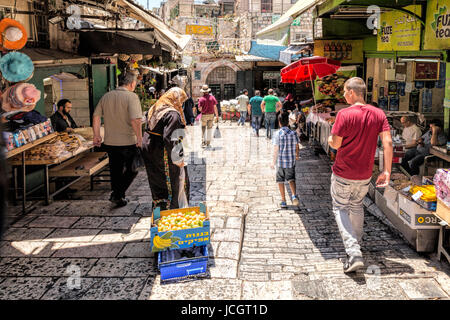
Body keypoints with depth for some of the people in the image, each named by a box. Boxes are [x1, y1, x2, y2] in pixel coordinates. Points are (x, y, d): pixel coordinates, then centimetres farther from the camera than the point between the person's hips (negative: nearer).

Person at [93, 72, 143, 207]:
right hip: (128, 142, -6)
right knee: (131, 170, 11)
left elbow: (96, 116, 7)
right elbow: (135, 120, -23)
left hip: (110, 142, 6)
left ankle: (118, 197, 25)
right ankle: (117, 195, 2)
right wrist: (139, 138, -16)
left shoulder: (106, 96, 8)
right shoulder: (131, 96, -12)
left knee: (116, 171, 17)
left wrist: (96, 135, 11)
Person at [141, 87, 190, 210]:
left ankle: (157, 208, 32)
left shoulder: (154, 109, 10)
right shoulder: (173, 114, -19)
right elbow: (170, 139, -27)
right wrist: (178, 158, -22)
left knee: (157, 183, 20)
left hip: (148, 150, 9)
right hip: (163, 154, -9)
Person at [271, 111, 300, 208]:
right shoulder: (293, 133, -3)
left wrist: (274, 162, -3)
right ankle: (294, 195, -2)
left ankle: (283, 201, 15)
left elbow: (276, 150, -12)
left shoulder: (278, 134, -12)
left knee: (280, 181, 11)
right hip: (291, 161, 3)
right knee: (291, 179, 19)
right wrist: (296, 156, 25)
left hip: (280, 161, -2)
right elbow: (297, 147, 5)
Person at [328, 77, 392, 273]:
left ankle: (353, 253, -7)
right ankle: (357, 242, 41)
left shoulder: (345, 114, -17)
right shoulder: (378, 114, -2)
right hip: (365, 175, 5)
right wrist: (387, 171, -6)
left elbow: (335, 144, -15)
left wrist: (330, 140, 9)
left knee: (340, 208, 8)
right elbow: (388, 143, -8)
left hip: (343, 173, -5)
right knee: (357, 206, 26)